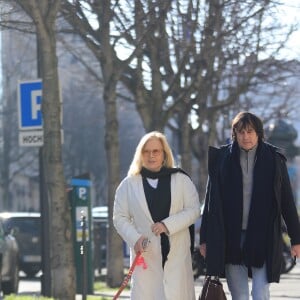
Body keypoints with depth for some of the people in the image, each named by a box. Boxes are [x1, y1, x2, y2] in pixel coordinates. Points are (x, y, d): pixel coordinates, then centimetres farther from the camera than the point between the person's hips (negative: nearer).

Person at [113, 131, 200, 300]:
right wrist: (135, 238, -11)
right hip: (145, 254, 0)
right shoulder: (129, 184, 6)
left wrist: (168, 225, -14)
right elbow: (120, 217, 6)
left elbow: (194, 209, 0)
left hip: (176, 254, 0)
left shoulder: (181, 180, 5)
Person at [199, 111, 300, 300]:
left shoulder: (274, 159, 1)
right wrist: (205, 238, 4)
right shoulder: (222, 159, 3)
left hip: (263, 237, -1)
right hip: (231, 239, 1)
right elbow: (211, 200, 6)